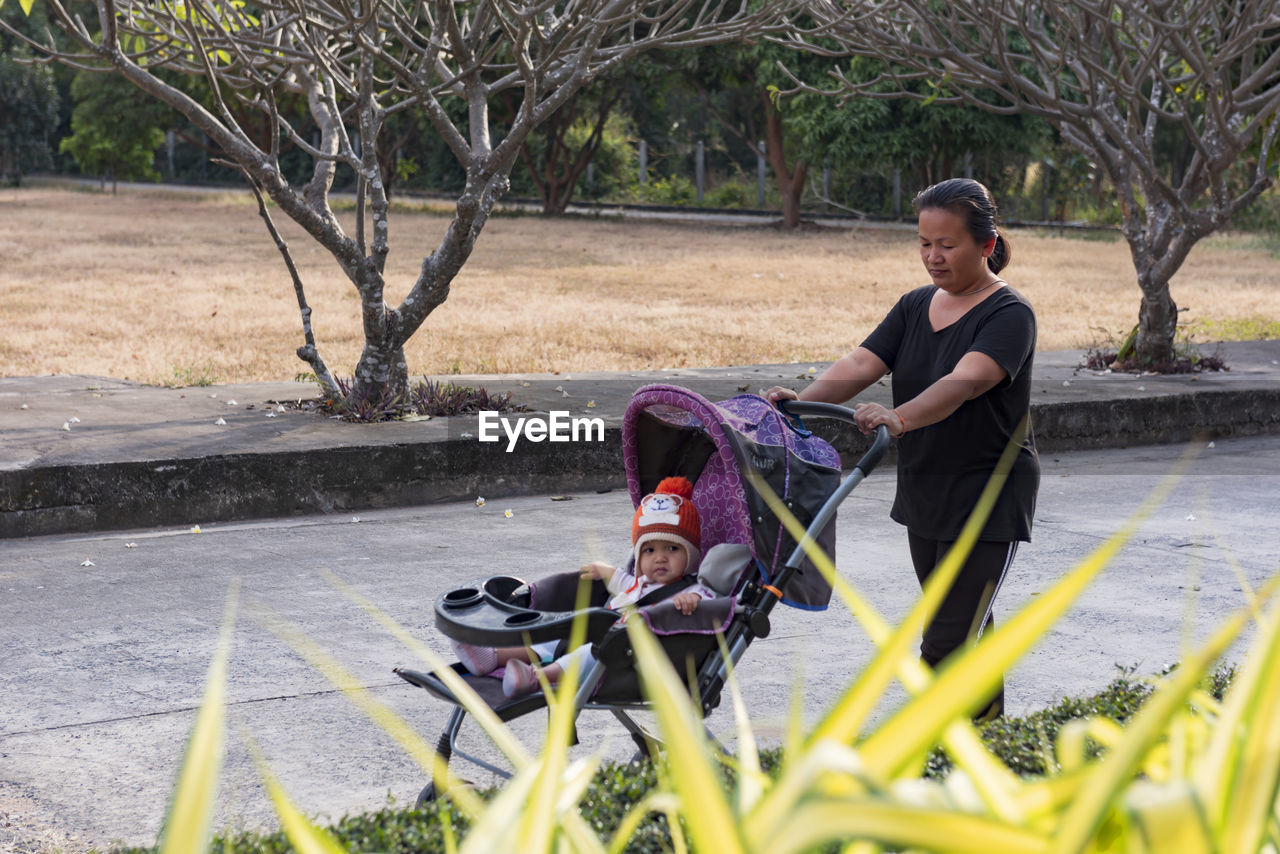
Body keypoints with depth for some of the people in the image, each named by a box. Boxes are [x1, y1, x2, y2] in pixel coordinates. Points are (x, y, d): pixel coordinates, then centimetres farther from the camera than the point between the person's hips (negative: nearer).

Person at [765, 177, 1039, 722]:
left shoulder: (1009, 315, -15)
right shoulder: (916, 306, 8)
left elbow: (965, 381, -33)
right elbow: (861, 363, -5)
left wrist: (900, 418, -50)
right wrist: (802, 400, -23)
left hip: (987, 502, -7)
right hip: (924, 495, 7)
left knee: (946, 642, -11)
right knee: (962, 623, 20)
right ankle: (988, 711, 37)